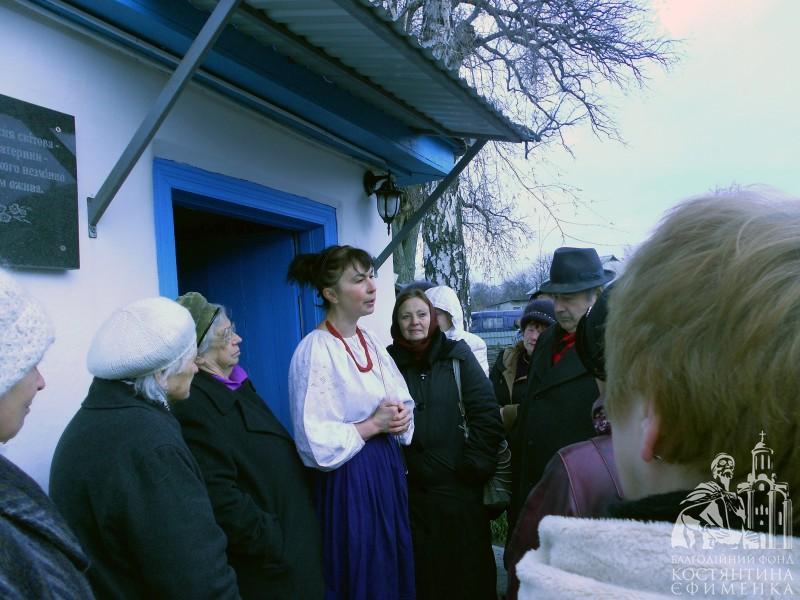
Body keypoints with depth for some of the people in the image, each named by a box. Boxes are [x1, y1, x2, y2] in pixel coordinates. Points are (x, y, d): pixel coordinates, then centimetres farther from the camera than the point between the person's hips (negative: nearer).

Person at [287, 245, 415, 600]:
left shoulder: (370, 342, 5)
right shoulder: (315, 351, -18)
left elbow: (403, 402, 12)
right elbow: (316, 443, -23)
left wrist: (399, 418, -9)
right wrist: (373, 425, -17)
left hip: (388, 468, 7)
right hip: (349, 479, -7)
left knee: (395, 571, 19)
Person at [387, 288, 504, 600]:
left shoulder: (457, 355, -2)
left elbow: (486, 414, -4)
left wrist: (475, 466, -9)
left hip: (459, 485, -1)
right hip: (412, 486, 2)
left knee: (467, 562, 10)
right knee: (423, 566, 14)